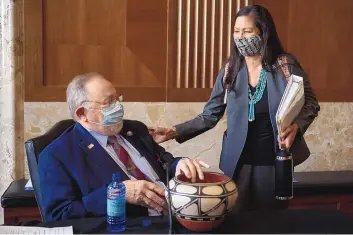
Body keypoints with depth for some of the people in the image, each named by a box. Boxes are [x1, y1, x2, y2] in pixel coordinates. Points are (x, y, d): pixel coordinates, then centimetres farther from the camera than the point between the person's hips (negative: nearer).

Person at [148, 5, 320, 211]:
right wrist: (175, 132, -13)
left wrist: (295, 127, -19)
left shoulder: (286, 65, -7)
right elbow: (209, 116, -1)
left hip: (275, 161, -1)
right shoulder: (230, 71, -1)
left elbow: (311, 104, 1)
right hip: (238, 162, 1)